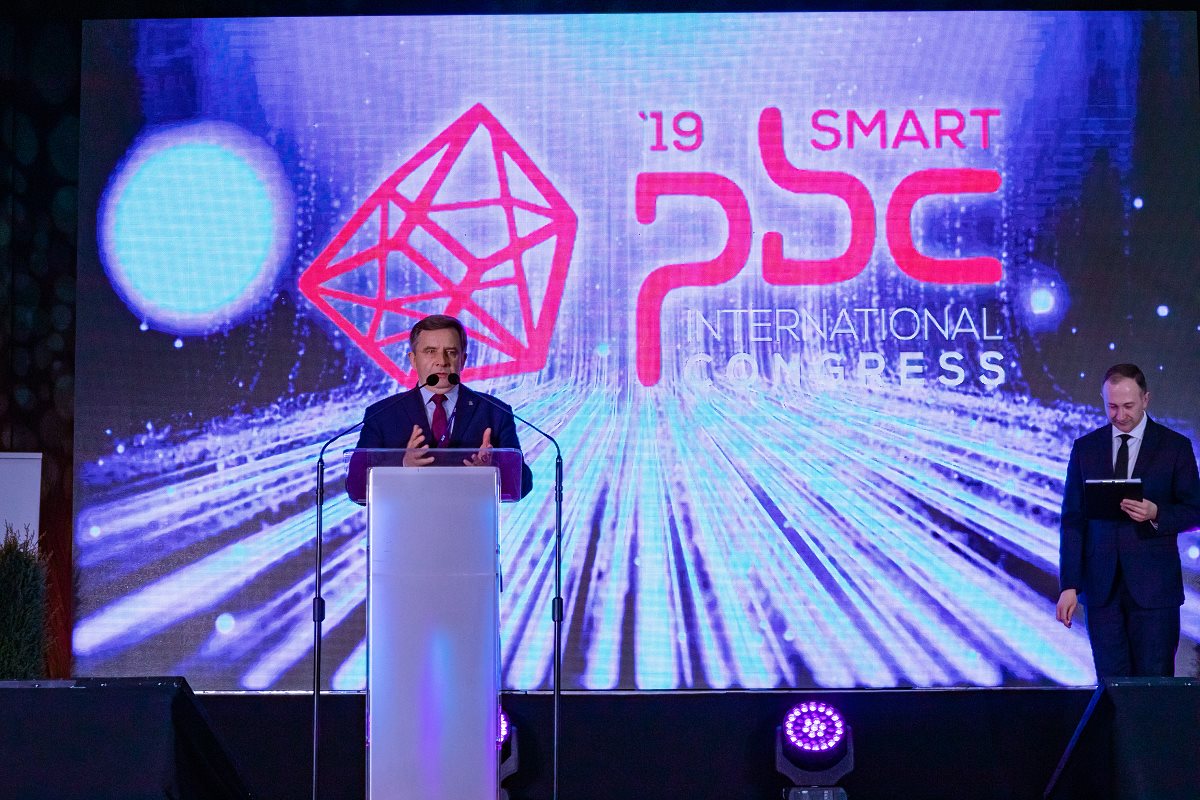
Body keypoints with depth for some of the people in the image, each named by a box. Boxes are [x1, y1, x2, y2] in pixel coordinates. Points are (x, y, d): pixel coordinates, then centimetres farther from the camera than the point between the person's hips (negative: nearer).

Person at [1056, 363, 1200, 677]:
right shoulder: (1085, 448, 7)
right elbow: (1073, 519, 5)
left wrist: (1156, 514, -17)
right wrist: (1069, 585, -1)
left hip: (1154, 585, -2)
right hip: (1101, 586, 2)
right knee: (1111, 683, 2)